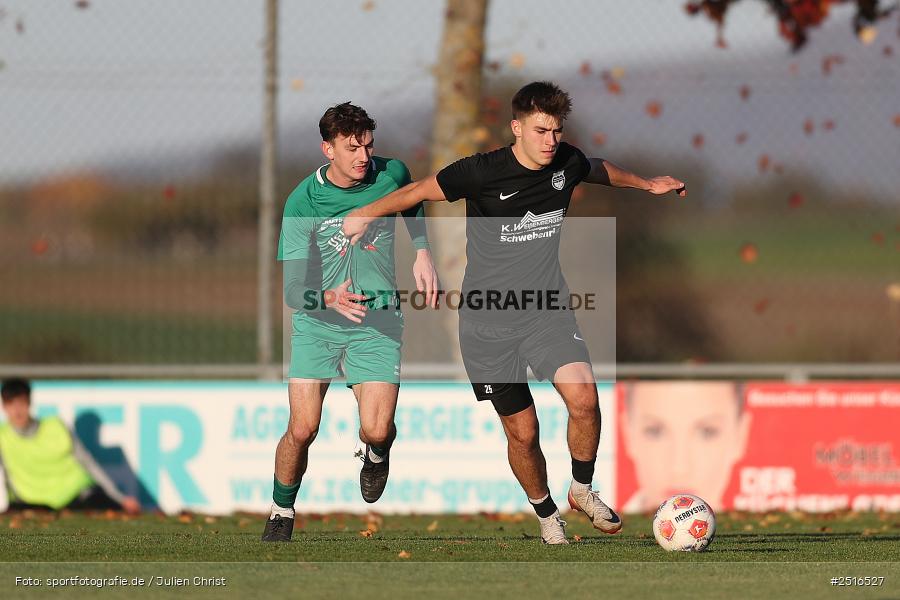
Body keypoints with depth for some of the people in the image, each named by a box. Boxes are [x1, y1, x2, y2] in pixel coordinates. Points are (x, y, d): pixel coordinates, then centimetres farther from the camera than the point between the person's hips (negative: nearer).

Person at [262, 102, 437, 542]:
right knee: (302, 430, -11)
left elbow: (414, 203, 23)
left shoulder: (391, 175, -5)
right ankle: (281, 514, 15)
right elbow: (291, 288, -18)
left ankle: (376, 455, 24)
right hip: (317, 324, -1)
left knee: (377, 430, -15)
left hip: (376, 322, 1)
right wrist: (330, 299, -38)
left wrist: (423, 254, 12)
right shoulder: (303, 202, -14)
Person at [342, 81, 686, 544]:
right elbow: (420, 191, -4)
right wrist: (367, 214, -11)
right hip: (489, 323, -3)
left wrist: (647, 184, 36)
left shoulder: (567, 164, -1)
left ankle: (582, 489, 2)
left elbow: (601, 171, 23)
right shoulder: (483, 172, -15)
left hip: (546, 309, 3)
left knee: (583, 397, -23)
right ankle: (546, 515, 26)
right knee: (522, 432, 1)